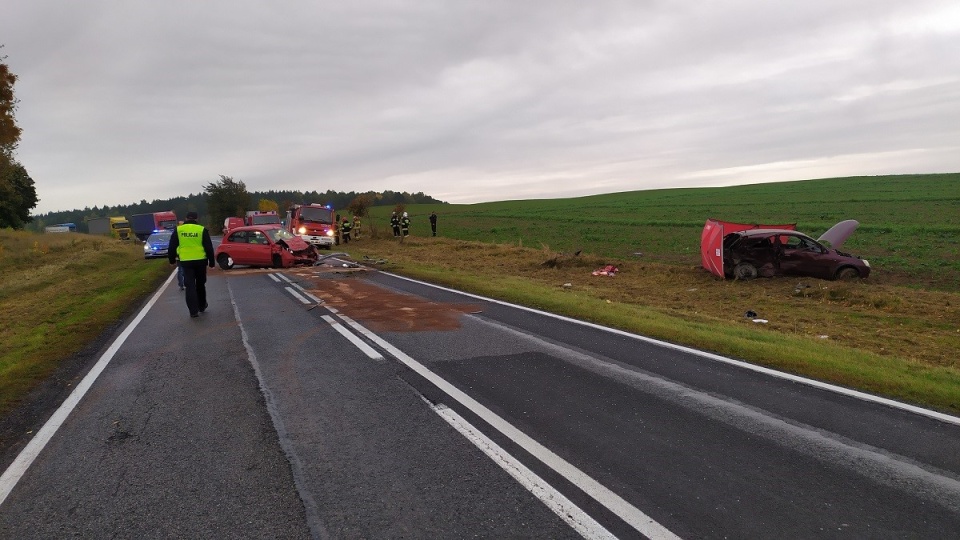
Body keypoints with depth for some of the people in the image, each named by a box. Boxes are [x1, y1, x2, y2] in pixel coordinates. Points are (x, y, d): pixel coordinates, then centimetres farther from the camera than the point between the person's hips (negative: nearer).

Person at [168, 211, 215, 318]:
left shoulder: (178, 230, 1)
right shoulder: (202, 230, -3)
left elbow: (172, 246, 6)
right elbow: (209, 247, -3)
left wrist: (172, 259, 18)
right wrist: (211, 261, 4)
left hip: (186, 262, 0)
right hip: (200, 261, 0)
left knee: (190, 286, 2)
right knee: (200, 284, 17)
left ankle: (193, 311, -5)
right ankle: (202, 306, 29)